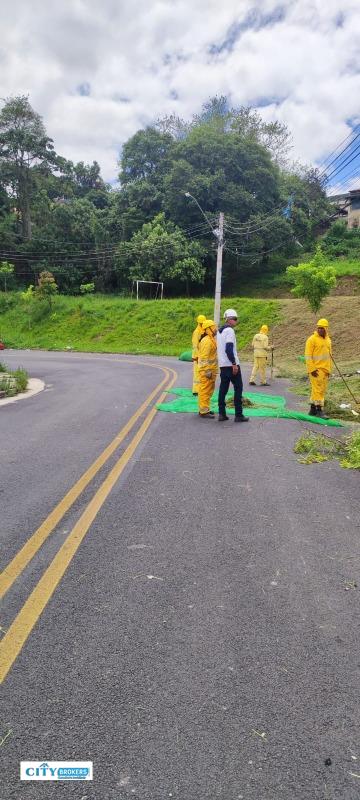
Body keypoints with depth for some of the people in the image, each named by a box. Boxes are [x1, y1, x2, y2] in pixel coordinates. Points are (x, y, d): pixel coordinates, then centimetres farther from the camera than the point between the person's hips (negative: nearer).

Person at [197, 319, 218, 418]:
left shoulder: (211, 340, 17)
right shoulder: (206, 341, -17)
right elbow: (204, 358, -22)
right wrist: (207, 371, -23)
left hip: (211, 370, 10)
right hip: (206, 370, -10)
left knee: (208, 391, 17)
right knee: (205, 390, -6)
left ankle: (204, 409, 26)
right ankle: (204, 412, -2)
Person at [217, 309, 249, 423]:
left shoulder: (220, 331, 16)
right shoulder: (229, 330, -13)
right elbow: (229, 349, -21)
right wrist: (234, 364, -20)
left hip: (222, 365, 8)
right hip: (231, 365, -8)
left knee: (223, 389, 8)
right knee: (238, 389, -1)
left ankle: (222, 414, 8)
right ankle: (238, 415, -1)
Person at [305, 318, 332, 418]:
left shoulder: (328, 340, 14)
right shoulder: (312, 339, -8)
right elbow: (308, 356, -12)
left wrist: (328, 369, 17)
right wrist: (312, 369, -18)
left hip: (324, 370, 8)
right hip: (315, 369, -8)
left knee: (322, 390, 10)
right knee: (318, 389, -9)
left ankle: (313, 410, 19)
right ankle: (320, 411, -6)